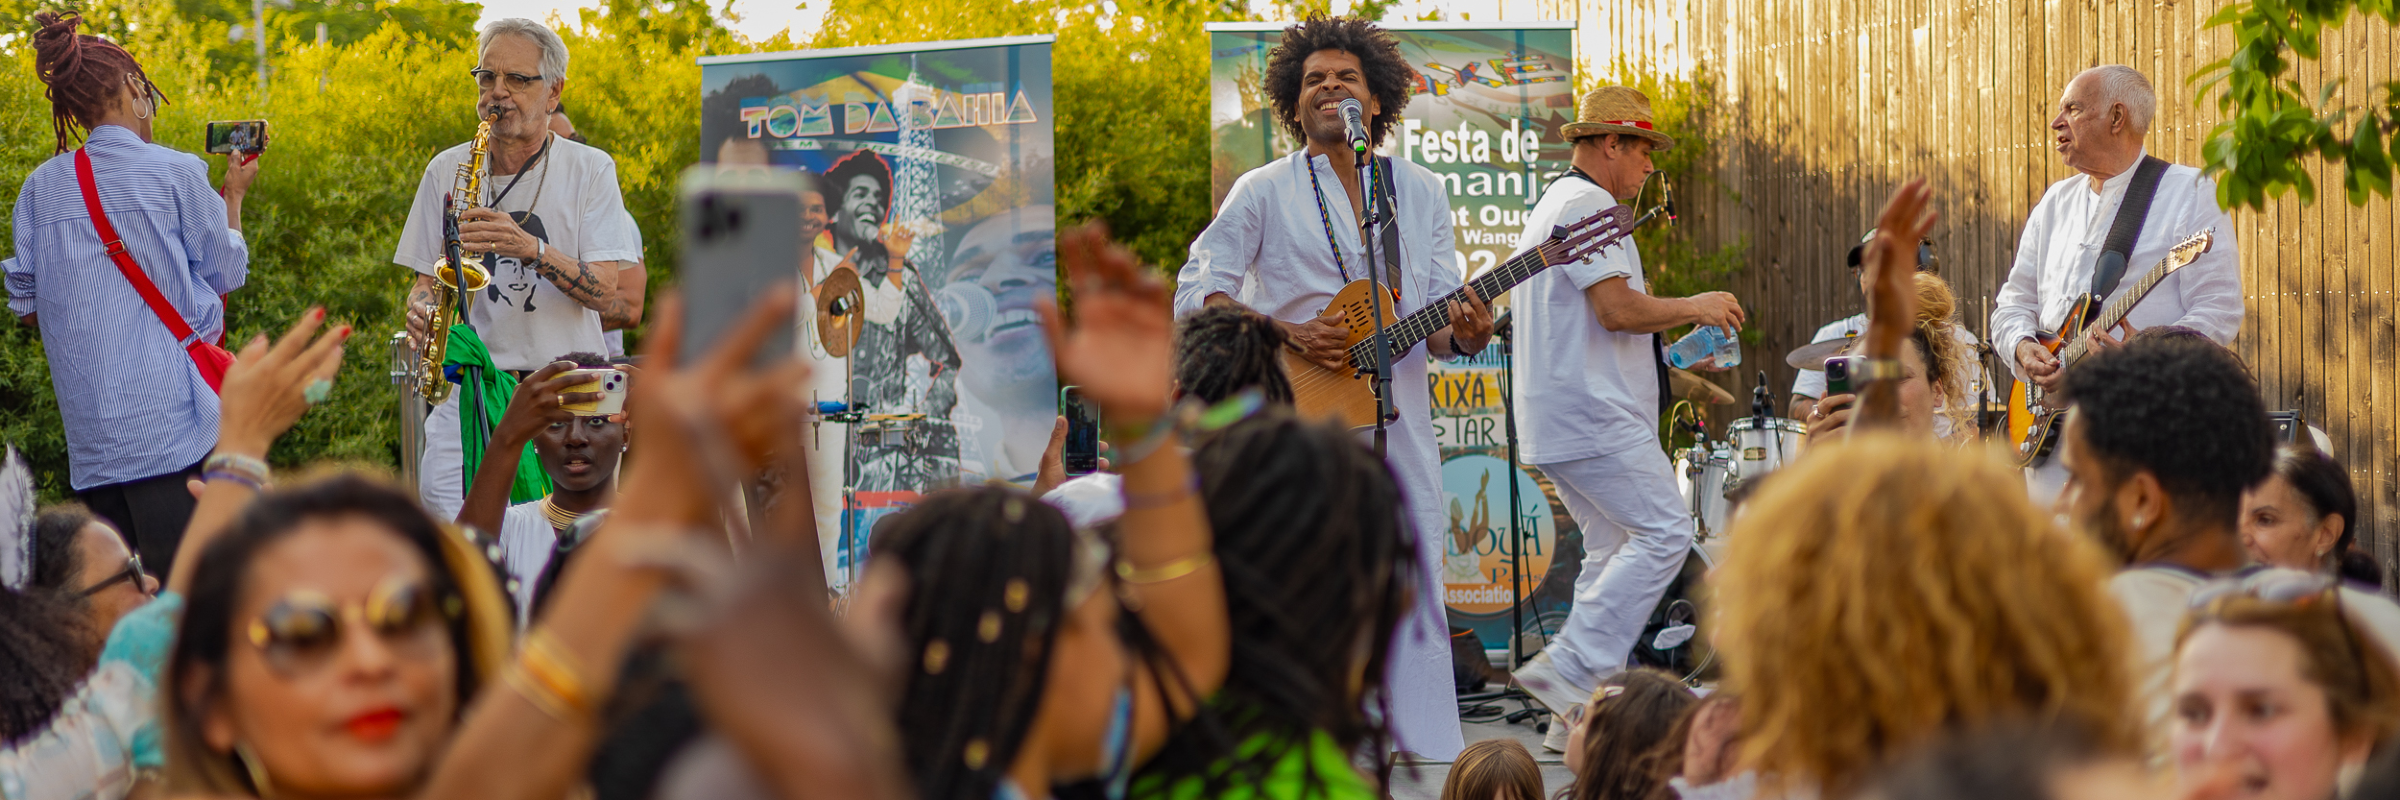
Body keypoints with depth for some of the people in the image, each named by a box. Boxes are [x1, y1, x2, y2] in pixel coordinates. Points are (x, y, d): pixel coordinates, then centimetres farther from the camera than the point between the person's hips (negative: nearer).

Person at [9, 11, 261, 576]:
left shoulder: (42, 188, 7)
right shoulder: (176, 173, -4)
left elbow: (26, 306, 10)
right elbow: (227, 276, 5)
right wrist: (233, 196, 19)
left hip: (88, 424, 5)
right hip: (167, 418, -5)